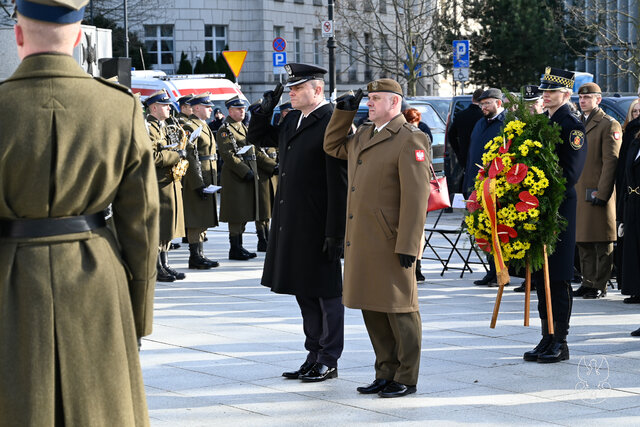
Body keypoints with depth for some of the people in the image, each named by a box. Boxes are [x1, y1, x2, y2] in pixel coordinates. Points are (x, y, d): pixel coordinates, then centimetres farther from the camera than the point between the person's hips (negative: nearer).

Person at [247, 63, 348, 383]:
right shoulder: (291, 120, 11)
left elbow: (338, 182, -18)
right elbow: (256, 137, 26)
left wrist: (335, 231, -20)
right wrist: (266, 109, 7)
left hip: (318, 225, -9)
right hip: (291, 223, 9)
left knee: (326, 291, 3)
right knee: (304, 292, 15)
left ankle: (329, 361, 11)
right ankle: (314, 356, 24)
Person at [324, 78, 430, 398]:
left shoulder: (410, 140, -12)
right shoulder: (363, 136, 15)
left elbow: (416, 197, -17)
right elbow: (332, 146, 33)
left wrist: (407, 246, -21)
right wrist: (344, 110, 18)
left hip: (391, 242, -8)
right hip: (362, 241, 9)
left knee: (399, 310, 0)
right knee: (372, 309, 12)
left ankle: (406, 379, 8)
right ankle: (386, 374, 21)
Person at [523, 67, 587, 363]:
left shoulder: (573, 126, -8)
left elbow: (571, 172, -14)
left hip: (559, 206, -8)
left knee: (557, 277, -5)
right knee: (540, 275, 9)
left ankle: (560, 342, 1)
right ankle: (547, 338, 16)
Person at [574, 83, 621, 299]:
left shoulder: (609, 125, -6)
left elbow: (611, 162, -11)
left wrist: (602, 193, -17)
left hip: (598, 193, -7)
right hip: (578, 192, 7)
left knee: (602, 243, -2)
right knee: (583, 241, 10)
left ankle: (600, 286, 1)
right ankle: (588, 283, 17)